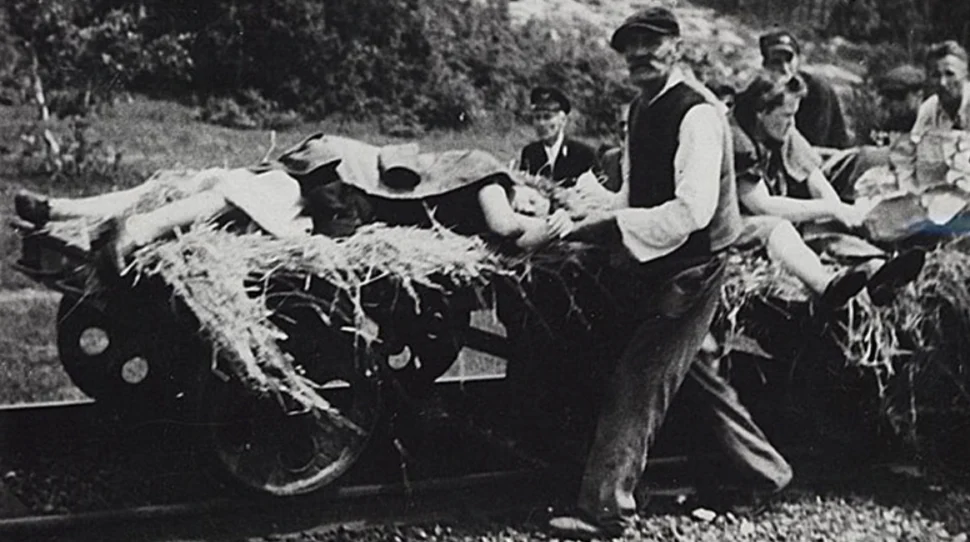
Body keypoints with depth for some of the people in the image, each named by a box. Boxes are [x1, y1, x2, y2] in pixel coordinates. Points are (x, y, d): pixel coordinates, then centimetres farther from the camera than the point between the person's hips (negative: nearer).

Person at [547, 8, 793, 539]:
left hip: (690, 271, -9)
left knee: (638, 380, -8)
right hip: (653, 266, 10)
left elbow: (693, 210, -30)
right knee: (684, 367, 19)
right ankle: (763, 465, 35)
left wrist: (612, 227, -31)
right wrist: (599, 224, 2)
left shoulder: (697, 113, -20)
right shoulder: (642, 108, 9)